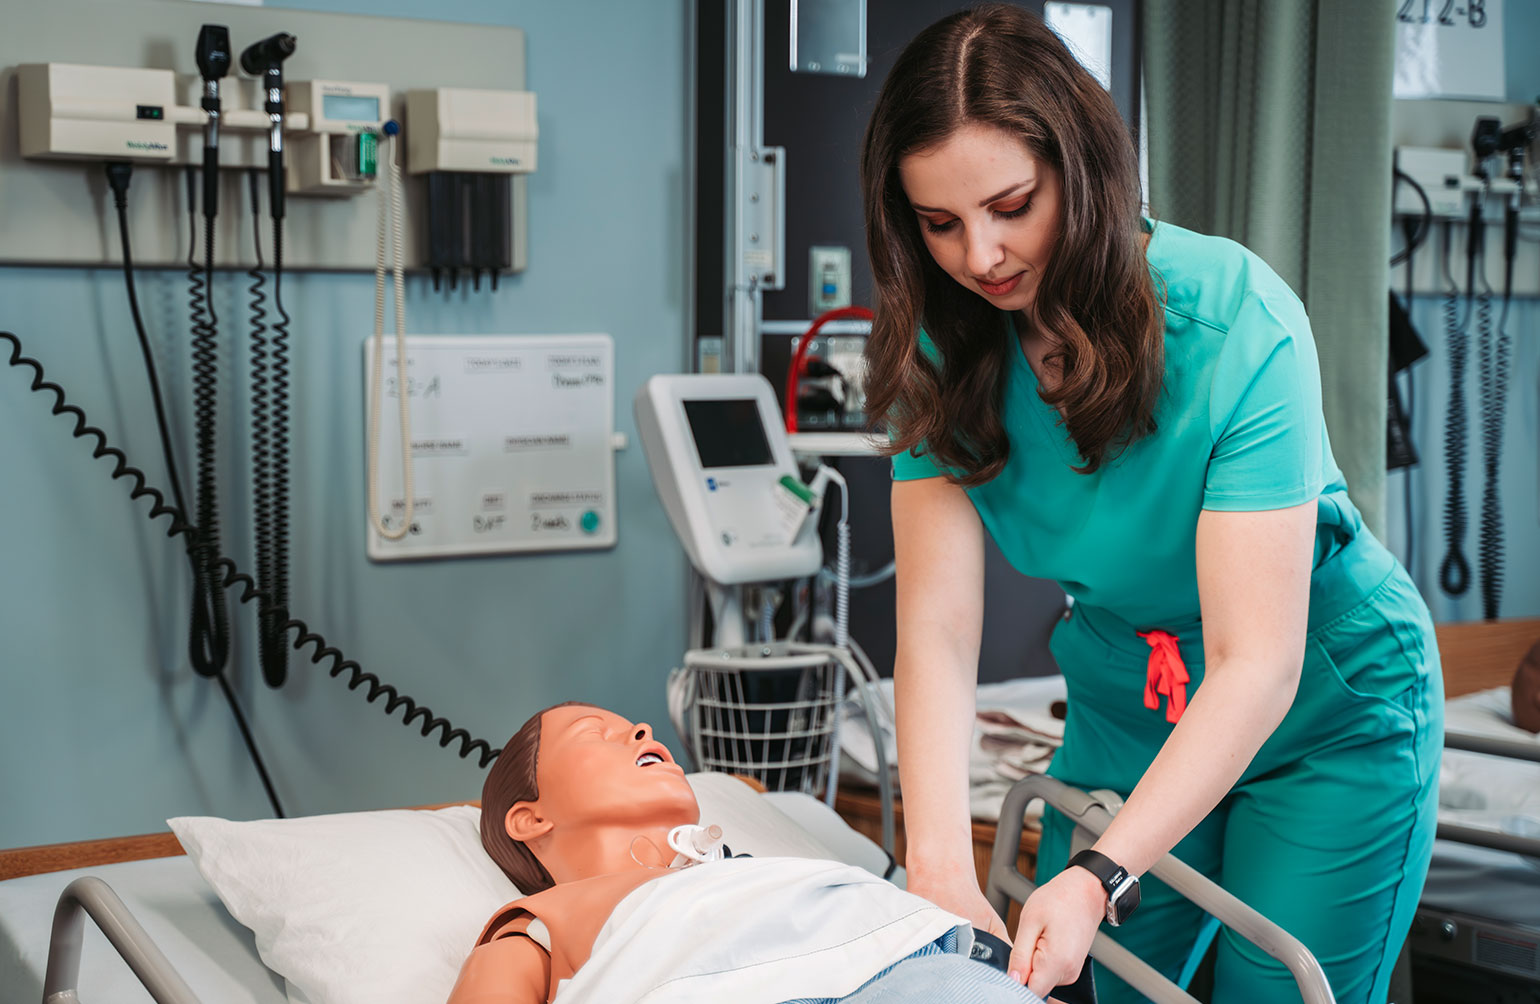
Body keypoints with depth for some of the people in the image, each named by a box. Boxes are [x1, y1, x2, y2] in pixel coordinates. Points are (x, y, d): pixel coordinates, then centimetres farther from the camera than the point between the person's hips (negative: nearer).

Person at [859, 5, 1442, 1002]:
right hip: (1126, 710, 4)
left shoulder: (1235, 319, -28)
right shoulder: (942, 353, -14)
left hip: (1326, 711, -4)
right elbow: (937, 629, -20)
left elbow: (1256, 667, -30)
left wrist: (1100, 877, -40)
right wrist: (941, 874, -34)